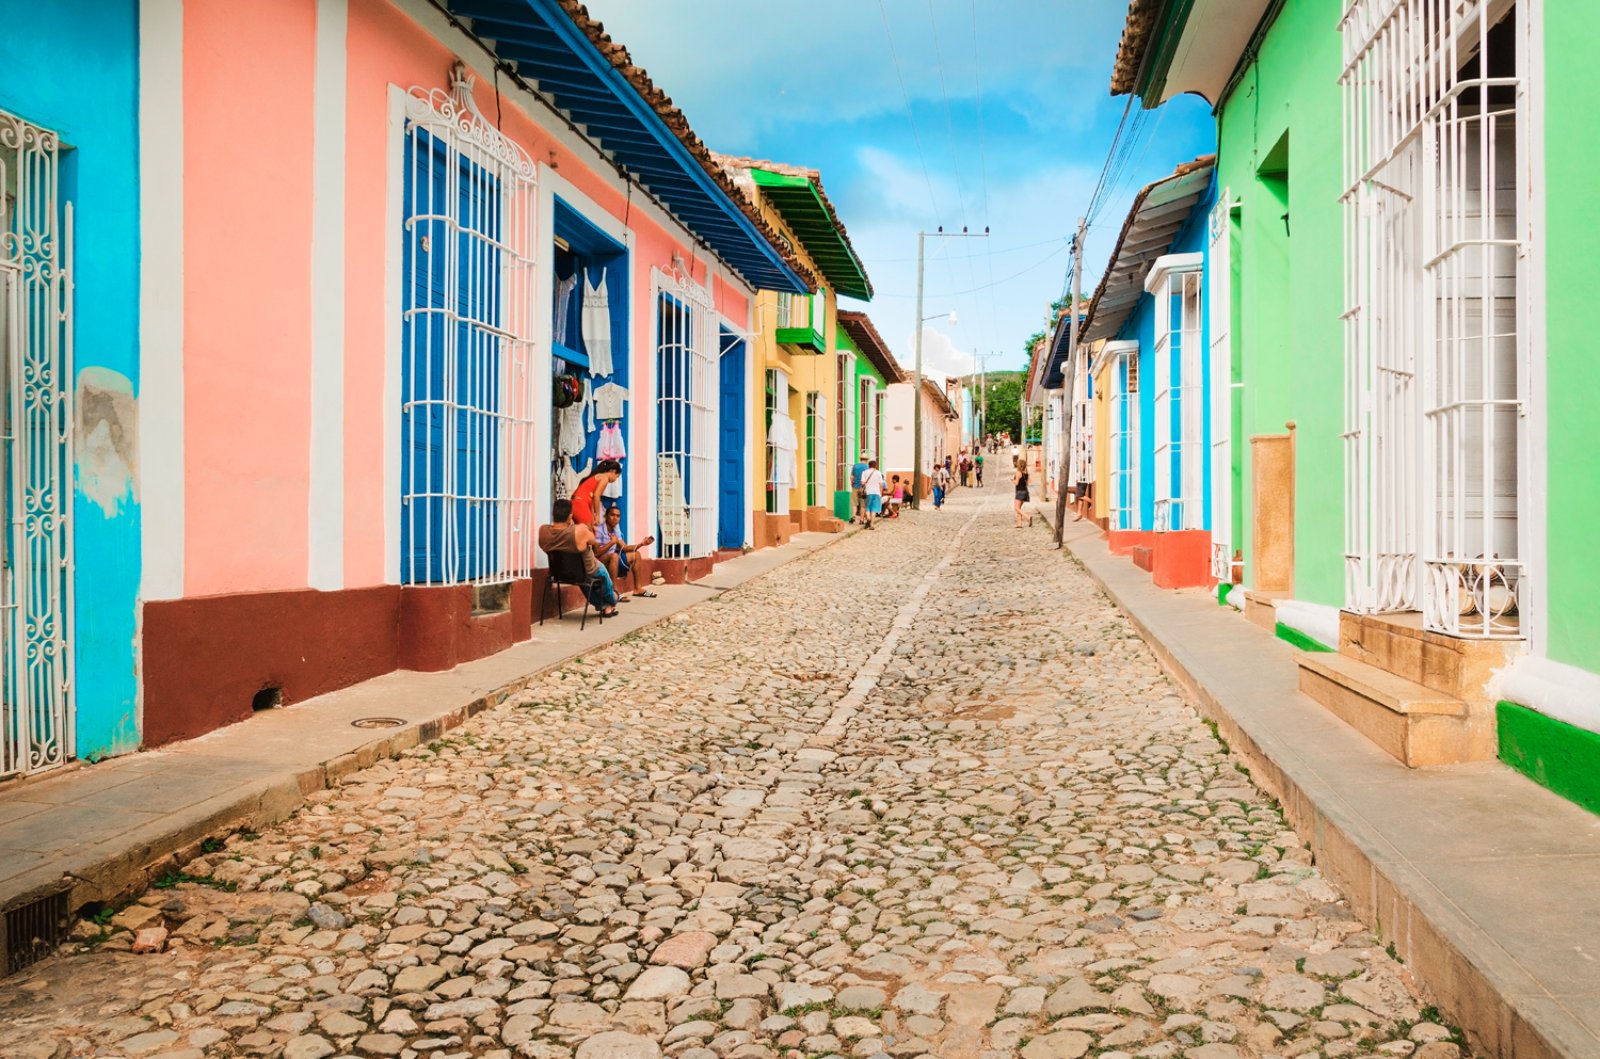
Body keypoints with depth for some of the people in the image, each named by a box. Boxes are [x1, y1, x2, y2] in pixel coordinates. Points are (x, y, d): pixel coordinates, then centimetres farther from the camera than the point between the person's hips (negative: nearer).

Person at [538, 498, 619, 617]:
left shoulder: (543, 530, -27)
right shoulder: (580, 530, -40)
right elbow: (592, 540, -17)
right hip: (587, 573, -4)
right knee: (602, 571, 32)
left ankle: (602, 606, 53)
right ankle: (611, 603, 59)